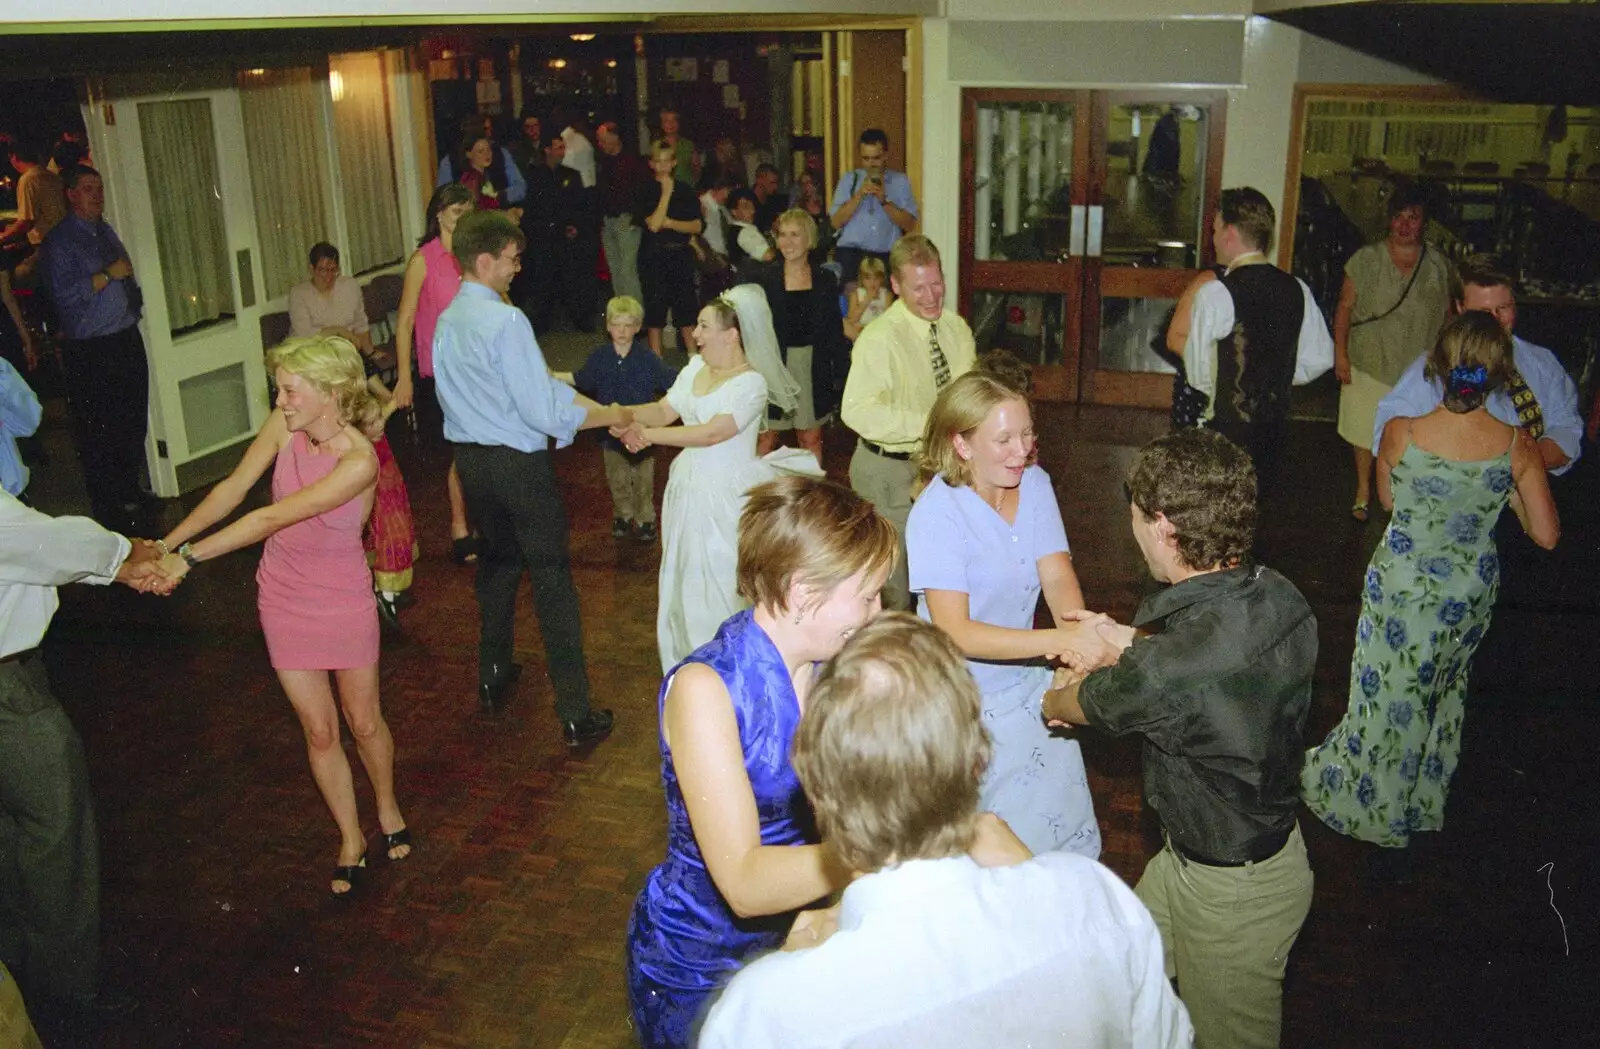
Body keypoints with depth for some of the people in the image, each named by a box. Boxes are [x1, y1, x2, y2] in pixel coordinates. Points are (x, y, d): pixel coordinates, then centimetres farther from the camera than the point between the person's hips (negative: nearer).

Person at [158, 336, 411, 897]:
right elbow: (233, 488, -7)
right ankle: (350, 839, 29)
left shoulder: (359, 461, -28)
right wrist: (167, 543, -14)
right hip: (284, 598, 4)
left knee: (364, 721, 14)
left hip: (344, 599, -3)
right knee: (319, 730, 11)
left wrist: (188, 557, -30)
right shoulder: (284, 425, -13)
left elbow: (271, 519, -30)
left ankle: (387, 807, 43)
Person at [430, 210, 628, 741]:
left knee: (498, 562, 24)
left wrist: (582, 399, 9)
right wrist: (605, 416, -9)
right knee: (552, 579, -1)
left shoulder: (446, 321, 6)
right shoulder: (506, 321, -20)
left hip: (471, 459, 8)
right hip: (518, 463, -8)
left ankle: (493, 679, 39)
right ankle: (576, 714, 3)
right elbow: (542, 412, -21)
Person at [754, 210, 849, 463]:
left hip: (814, 368, 2)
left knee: (812, 438, 11)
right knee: (767, 437, 2)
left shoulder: (825, 280, 3)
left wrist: (841, 371, 2)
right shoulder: (767, 280, -2)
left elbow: (835, 329, 6)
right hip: (775, 367, -2)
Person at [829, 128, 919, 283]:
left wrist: (884, 200, -9)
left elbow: (909, 224, 0)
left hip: (888, 257, 0)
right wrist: (859, 196, -8)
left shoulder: (900, 181, 9)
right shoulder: (849, 180, 12)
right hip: (850, 254, 0)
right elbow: (836, 222, 2)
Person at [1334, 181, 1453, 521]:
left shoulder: (1438, 265, 0)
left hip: (1419, 368, 1)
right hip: (1369, 363, -1)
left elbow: (1446, 314, 7)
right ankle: (1363, 490, 30)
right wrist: (1340, 353, -8)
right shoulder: (1366, 259, -6)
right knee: (1365, 431, 11)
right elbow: (1345, 307, -4)